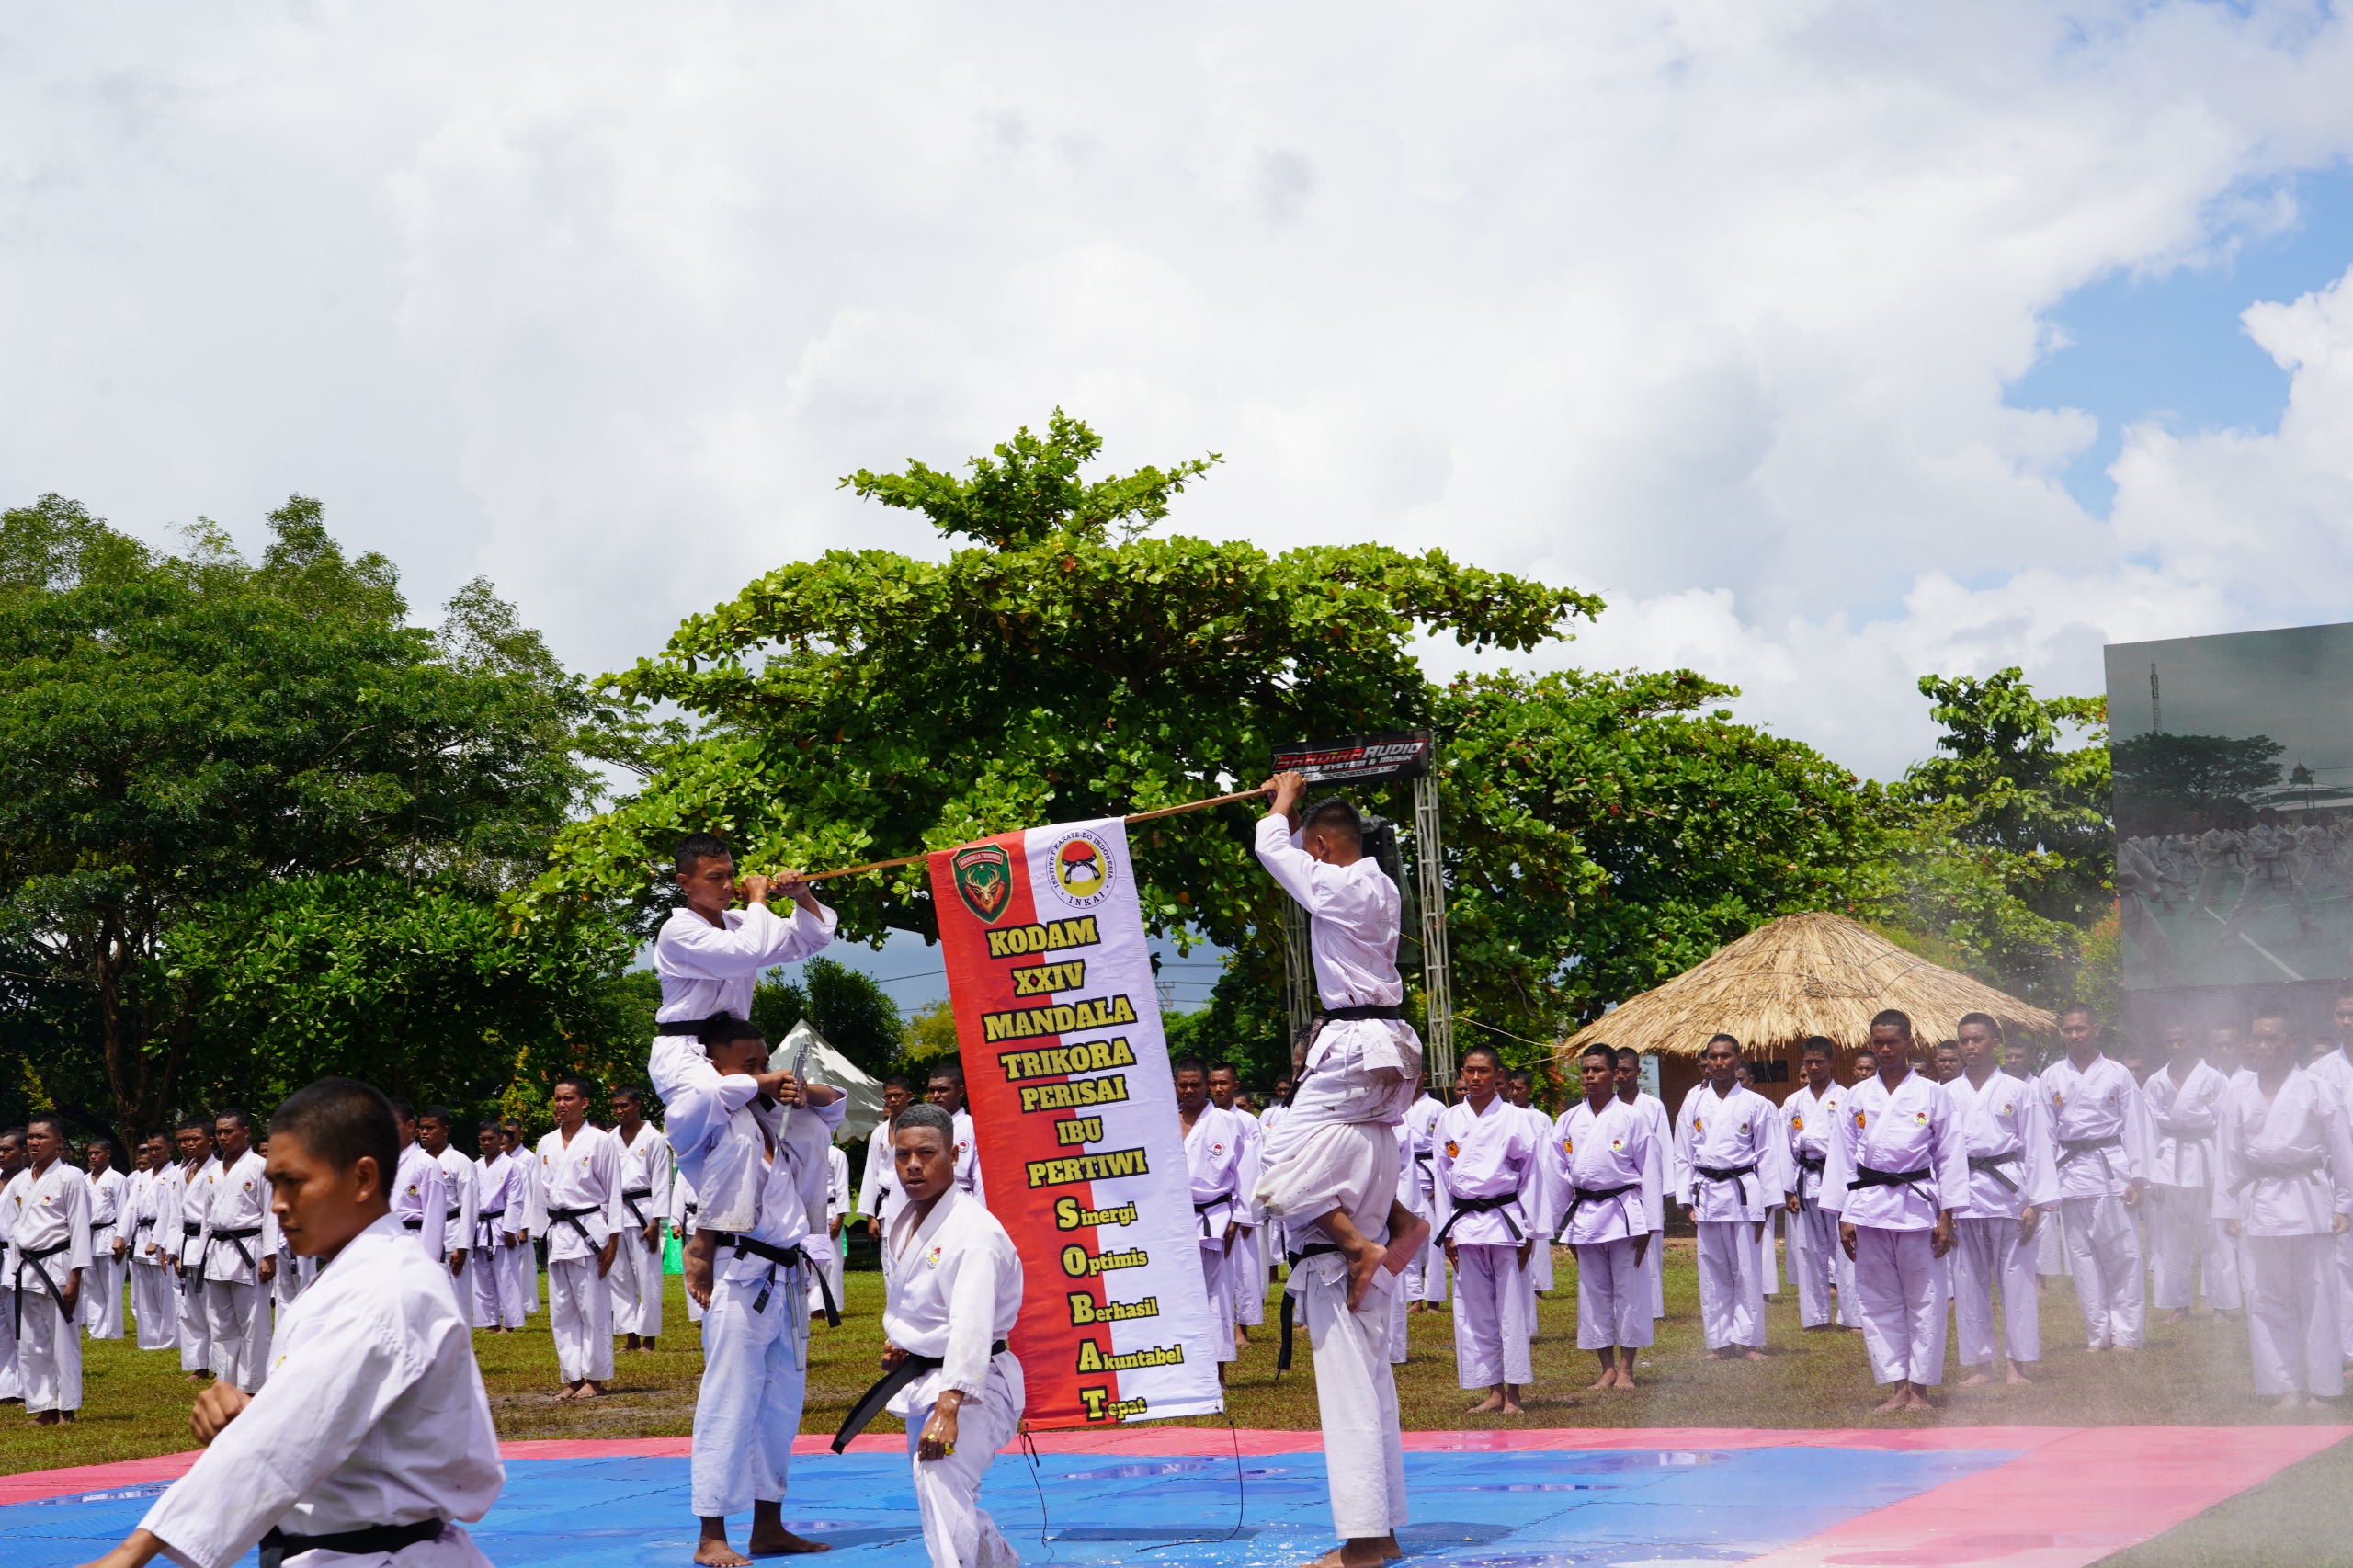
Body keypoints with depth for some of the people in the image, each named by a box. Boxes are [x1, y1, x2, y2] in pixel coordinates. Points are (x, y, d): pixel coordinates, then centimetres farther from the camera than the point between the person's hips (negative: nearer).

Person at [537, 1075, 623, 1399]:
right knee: (561, 1311, 7)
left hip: (589, 1230, -6)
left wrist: (612, 1240, -8)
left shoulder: (599, 1141, -4)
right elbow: (543, 1192, 17)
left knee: (593, 1308, -3)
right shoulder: (546, 1144, 12)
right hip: (557, 1233, 6)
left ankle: (595, 1378, 4)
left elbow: (613, 1191, -4)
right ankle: (573, 1378, 13)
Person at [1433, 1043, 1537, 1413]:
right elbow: (1442, 1176, 10)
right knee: (1473, 1310, 4)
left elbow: (1529, 1175, 1)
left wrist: (1528, 1231, -3)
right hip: (1464, 1222, 3)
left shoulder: (1514, 1118, -1)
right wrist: (1446, 1232, 5)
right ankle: (1492, 1391, 12)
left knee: (1512, 1308, -1)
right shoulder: (1449, 1120, 7)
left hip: (1505, 1220, -3)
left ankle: (1513, 1393, 4)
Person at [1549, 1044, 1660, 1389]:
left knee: (1629, 1291, 1)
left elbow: (1649, 1172, -2)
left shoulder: (1631, 1118, -3)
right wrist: (1564, 1224, 10)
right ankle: (1607, 1368, 15)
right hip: (1584, 1214, 4)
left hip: (1624, 1211, -3)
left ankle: (1626, 1368, 10)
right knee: (1593, 1292, 7)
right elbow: (1558, 1174, 11)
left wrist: (1646, 1224, -5)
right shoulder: (1568, 1121, 6)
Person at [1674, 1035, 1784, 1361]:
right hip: (1706, 1195, 2)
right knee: (1712, 1273, 5)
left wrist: (1765, 1205, -1)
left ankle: (1749, 1340, 7)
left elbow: (1768, 1157, 3)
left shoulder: (1756, 1105, 2)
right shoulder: (1694, 1103, 8)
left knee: (1747, 1270, -1)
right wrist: (1688, 1203, 5)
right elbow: (1683, 1156, 10)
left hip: (1743, 1193, -2)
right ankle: (1721, 1342, 12)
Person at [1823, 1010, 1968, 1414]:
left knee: (1923, 1299, 0)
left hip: (1917, 1204, -3)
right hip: (1868, 1206, 3)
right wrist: (1843, 1216, 4)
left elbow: (1950, 1155, 2)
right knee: (1877, 1301, 3)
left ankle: (1919, 1388, 8)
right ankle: (1897, 1387, 10)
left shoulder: (1932, 1095, 2)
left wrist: (1946, 1217, -2)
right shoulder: (1857, 1096, 8)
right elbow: (1843, 1156, 9)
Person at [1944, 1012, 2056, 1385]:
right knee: (1968, 1282, 5)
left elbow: (2036, 1147, 3)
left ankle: (2019, 1364, 7)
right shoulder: (1947, 1094, 9)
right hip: (1962, 1193, 2)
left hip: (2008, 1190, -2)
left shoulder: (2017, 1091, 3)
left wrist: (2036, 1202, -3)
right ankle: (1978, 1364, 13)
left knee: (2016, 1277, -1)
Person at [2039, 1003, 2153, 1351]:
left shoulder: (2117, 1074, 3)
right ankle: (2098, 1334, 10)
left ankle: (2125, 1333, 2)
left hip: (2111, 1166, -2)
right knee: (2082, 1256, 3)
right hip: (2071, 1171, 2)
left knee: (2122, 1253, -4)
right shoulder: (2051, 1078, 8)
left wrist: (2137, 1178, -4)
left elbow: (2135, 1126, 2)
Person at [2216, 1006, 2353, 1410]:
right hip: (2260, 1205, 3)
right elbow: (2231, 1154, 11)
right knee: (2267, 1296, 5)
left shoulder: (2317, 1090, -3)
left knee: (2317, 1295, 1)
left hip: (2308, 1199, -3)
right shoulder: (2238, 1091, 5)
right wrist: (2230, 1209, 10)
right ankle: (2287, 1384, 14)